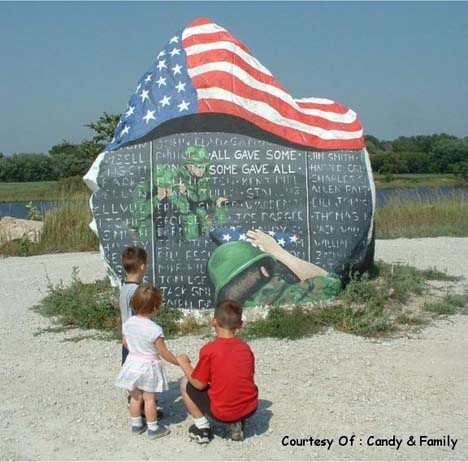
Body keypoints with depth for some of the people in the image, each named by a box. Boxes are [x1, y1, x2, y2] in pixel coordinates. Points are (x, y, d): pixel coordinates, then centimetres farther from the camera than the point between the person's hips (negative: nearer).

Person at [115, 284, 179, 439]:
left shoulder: (128, 323, -7)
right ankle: (153, 429, 18)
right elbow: (164, 353, -18)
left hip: (132, 363, 5)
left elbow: (126, 344, 8)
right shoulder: (154, 329, -25)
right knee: (149, 398, 7)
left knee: (135, 397, 18)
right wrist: (178, 362, -4)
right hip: (149, 367, -5)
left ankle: (136, 425, 31)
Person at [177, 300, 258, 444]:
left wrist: (184, 364, 7)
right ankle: (237, 424, 19)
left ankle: (202, 428, 11)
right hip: (250, 409, 4)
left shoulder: (209, 349, -13)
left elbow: (199, 384, -7)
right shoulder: (246, 347, 2)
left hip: (222, 413, -4)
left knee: (185, 383, 13)